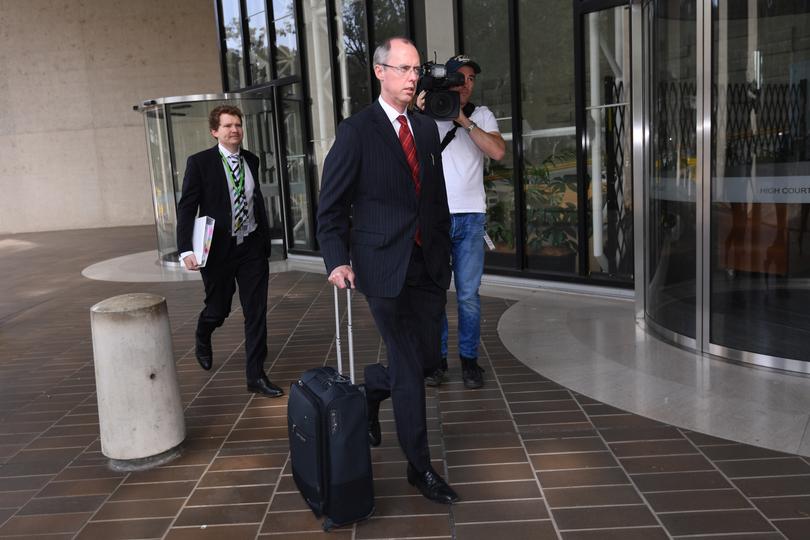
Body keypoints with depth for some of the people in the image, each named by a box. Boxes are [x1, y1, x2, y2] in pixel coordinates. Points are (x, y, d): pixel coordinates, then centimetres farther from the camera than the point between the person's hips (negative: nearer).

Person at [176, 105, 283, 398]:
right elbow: (186, 208, -9)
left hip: (252, 248, 3)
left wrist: (266, 239, 14)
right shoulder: (200, 163, -7)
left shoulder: (252, 161, 6)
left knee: (256, 313, 1)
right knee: (218, 310, 11)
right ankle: (202, 339, 47)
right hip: (218, 249, -3)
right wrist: (186, 250, -18)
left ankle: (256, 375, 10)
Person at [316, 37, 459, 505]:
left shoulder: (427, 128, 11)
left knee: (428, 355, 10)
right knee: (409, 366, 0)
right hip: (385, 267, -6)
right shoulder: (357, 131, -6)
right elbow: (332, 205, -5)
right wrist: (338, 260, -15)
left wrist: (444, 251, 13)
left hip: (429, 264, 6)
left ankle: (370, 390, 41)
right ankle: (420, 467, 16)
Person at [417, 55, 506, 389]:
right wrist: (417, 111, -15)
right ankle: (437, 358, 14)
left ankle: (469, 359, 13)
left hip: (471, 217, 1)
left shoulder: (481, 116, 10)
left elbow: (498, 152, -6)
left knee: (468, 295, 2)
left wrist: (464, 121, -9)